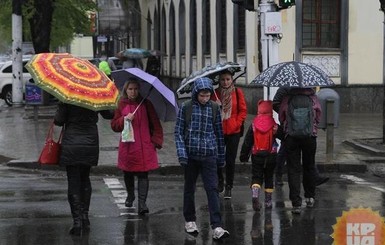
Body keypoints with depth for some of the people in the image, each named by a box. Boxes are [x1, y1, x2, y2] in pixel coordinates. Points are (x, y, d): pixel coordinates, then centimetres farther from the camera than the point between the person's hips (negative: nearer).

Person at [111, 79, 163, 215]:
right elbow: (114, 126, 5)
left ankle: (142, 203, -14)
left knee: (143, 174, -9)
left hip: (144, 146, -2)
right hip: (127, 146, 2)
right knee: (128, 173, 14)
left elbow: (155, 124, 3)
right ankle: (130, 196, 38)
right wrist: (124, 119, -13)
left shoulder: (146, 104, 1)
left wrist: (156, 141, -5)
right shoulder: (121, 105, 5)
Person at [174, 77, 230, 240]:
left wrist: (221, 157, 12)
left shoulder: (214, 109, 3)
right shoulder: (186, 108, -1)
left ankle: (217, 227, -13)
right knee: (189, 188, 12)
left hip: (209, 155, 0)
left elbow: (219, 133, 10)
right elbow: (178, 132, 0)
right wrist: (181, 153, -11)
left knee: (212, 189, -8)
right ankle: (189, 221, 29)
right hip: (191, 155, 0)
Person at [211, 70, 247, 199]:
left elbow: (243, 110, 3)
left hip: (233, 131, -1)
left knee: (230, 160, 2)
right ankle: (220, 180, 26)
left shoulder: (237, 92, 2)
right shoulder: (215, 93, 2)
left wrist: (237, 124, -6)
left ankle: (228, 187, 12)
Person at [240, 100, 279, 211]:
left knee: (256, 177, 3)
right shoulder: (274, 125, -6)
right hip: (271, 156, 0)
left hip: (256, 156, 0)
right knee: (269, 177, 12)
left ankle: (255, 194, -24)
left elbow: (247, 142, 1)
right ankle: (268, 201, 16)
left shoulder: (253, 125, -2)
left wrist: (243, 156, 8)